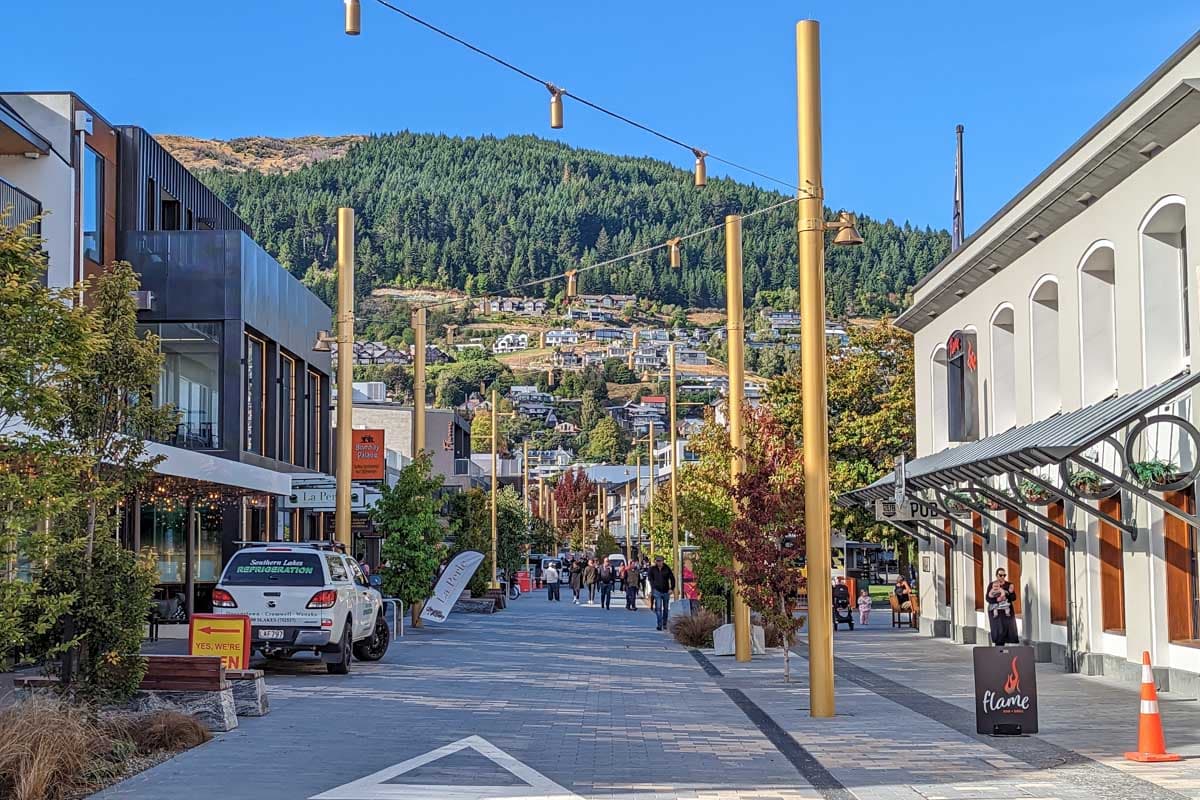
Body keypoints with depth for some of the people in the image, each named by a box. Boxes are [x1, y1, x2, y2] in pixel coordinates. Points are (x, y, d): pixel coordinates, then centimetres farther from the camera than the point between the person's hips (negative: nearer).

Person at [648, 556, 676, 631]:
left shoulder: (667, 569, -3)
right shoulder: (652, 569, -1)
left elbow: (672, 579, 2)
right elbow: (651, 579, 13)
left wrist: (672, 588, -6)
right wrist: (653, 588, 5)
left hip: (666, 591, 1)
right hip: (657, 591, -1)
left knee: (666, 608, 12)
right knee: (658, 608, -11)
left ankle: (664, 624, 27)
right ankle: (659, 625, -13)